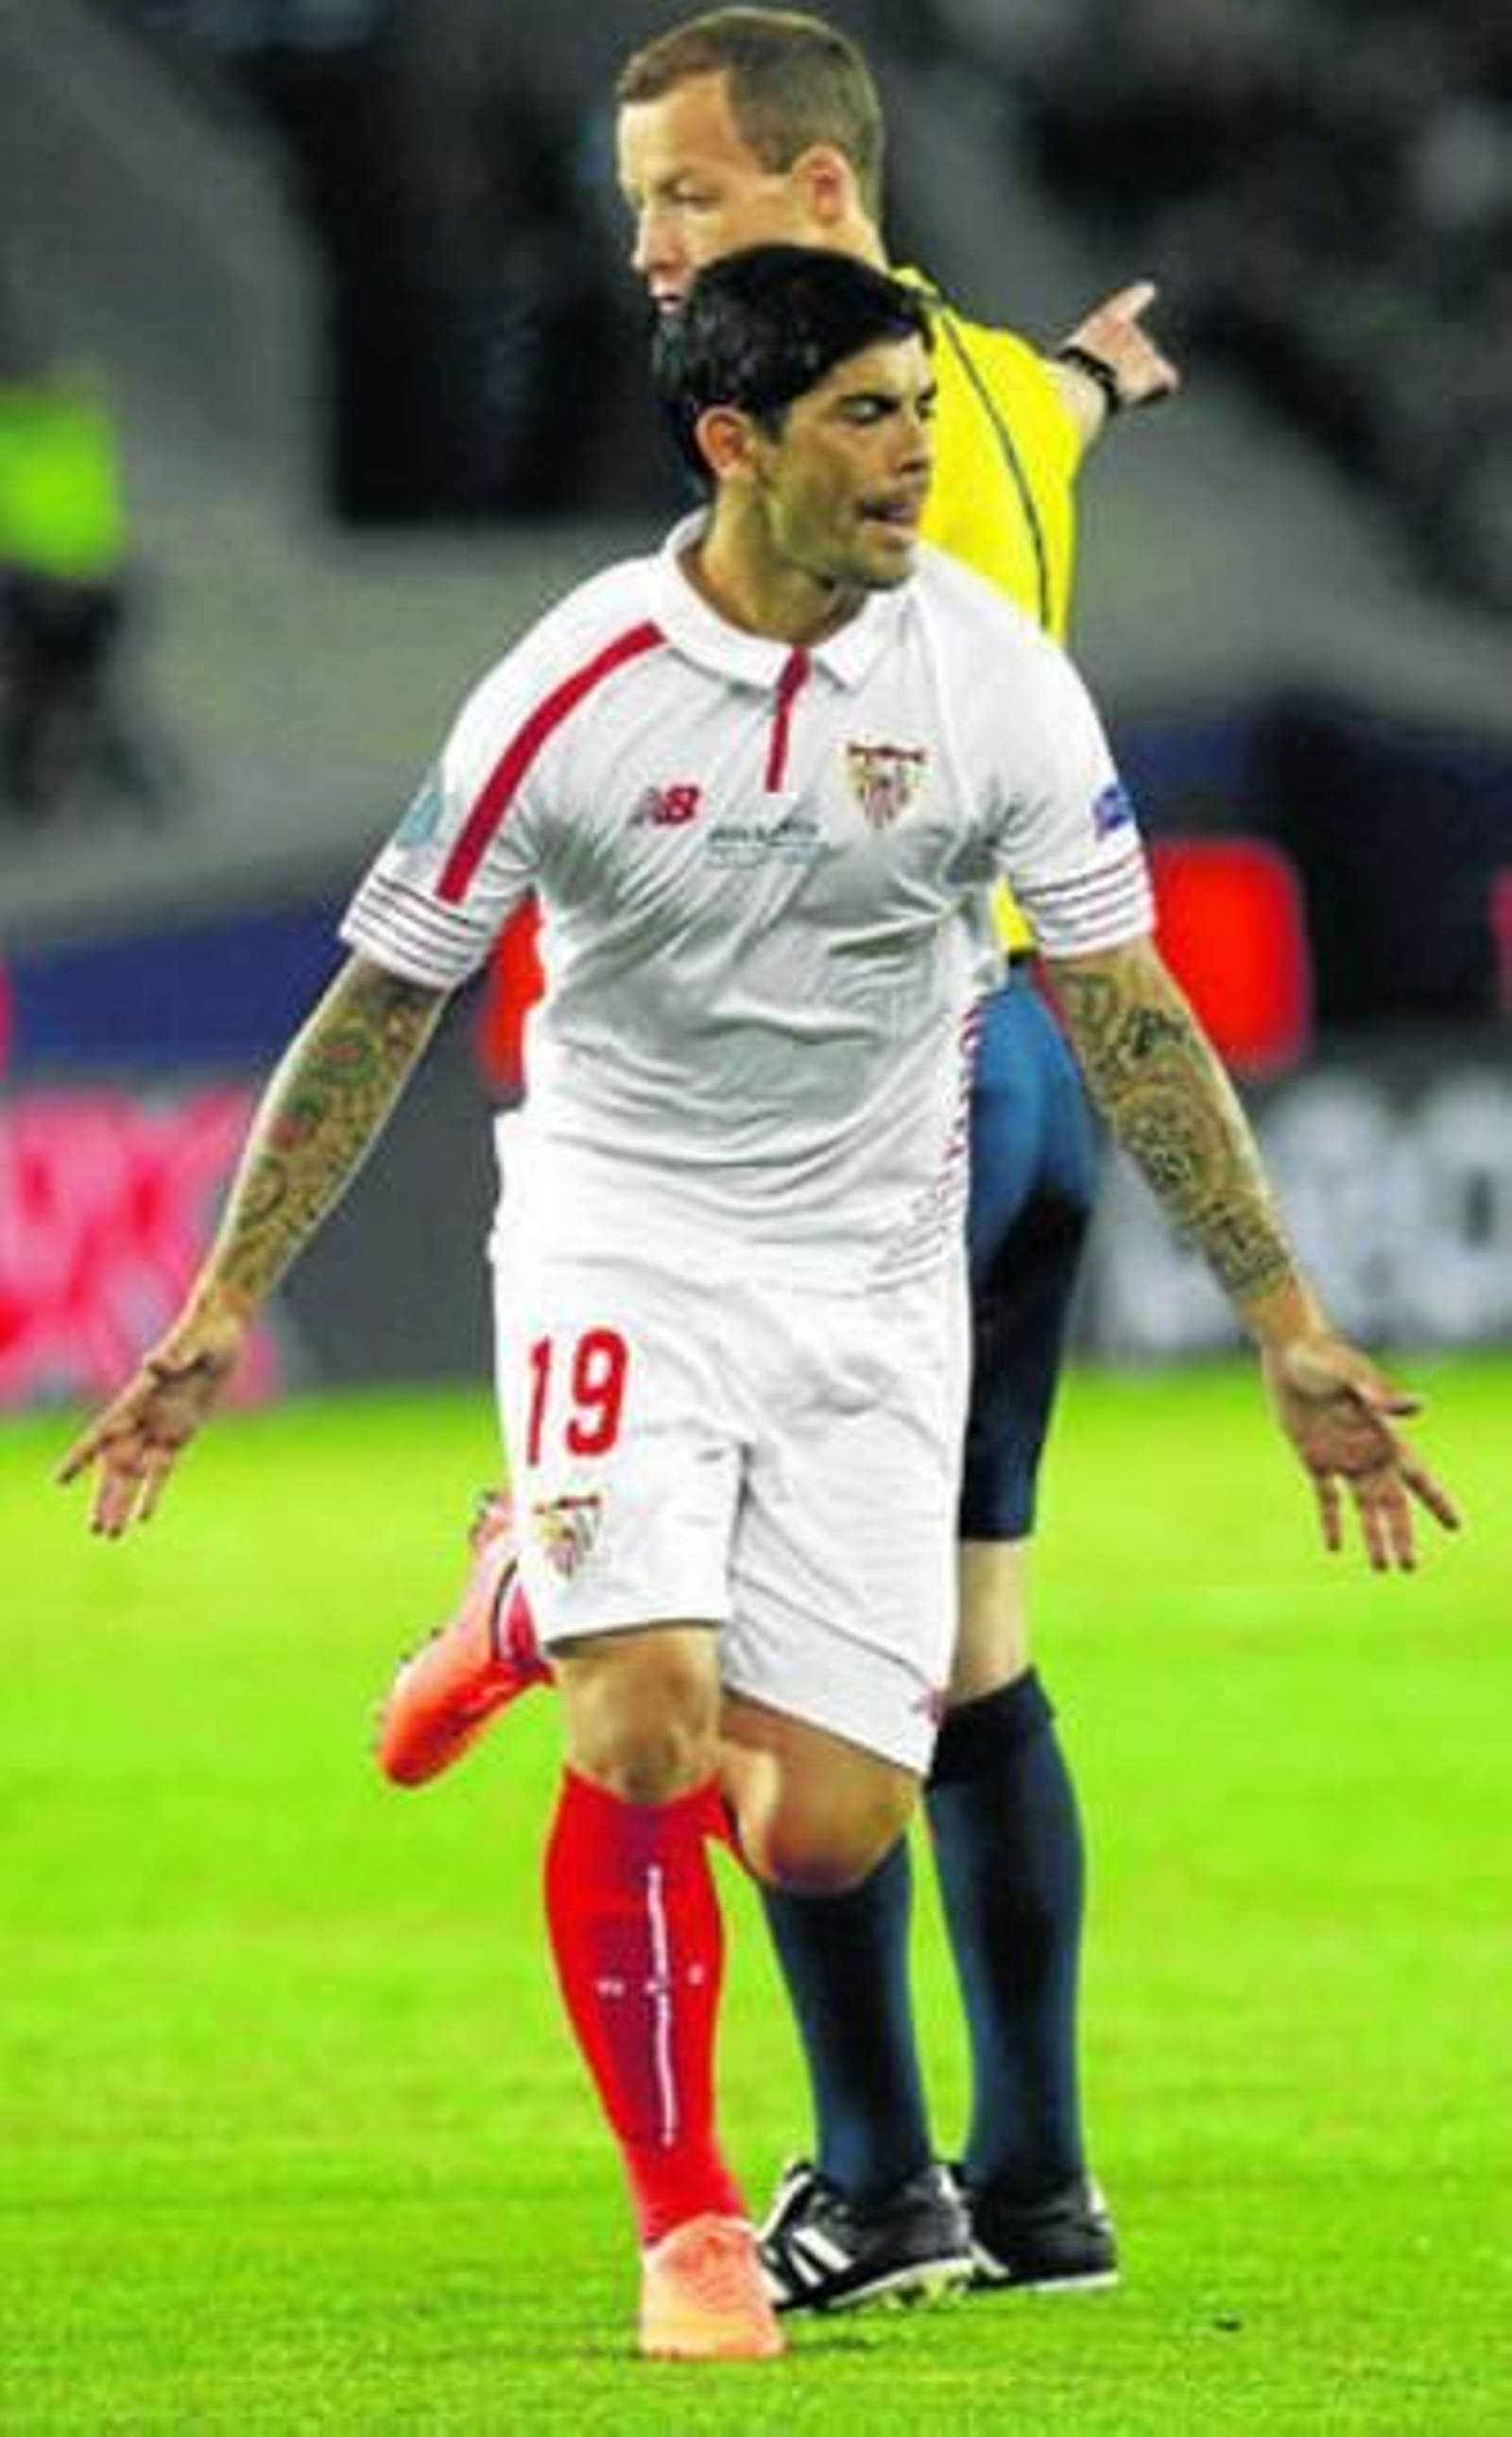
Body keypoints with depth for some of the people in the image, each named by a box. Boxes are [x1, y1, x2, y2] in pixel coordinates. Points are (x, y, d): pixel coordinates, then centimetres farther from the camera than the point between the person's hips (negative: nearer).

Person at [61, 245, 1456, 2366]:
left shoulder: (993, 678, -7)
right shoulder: (570, 695, -12)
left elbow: (1128, 1015, -1)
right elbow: (384, 1001, -1)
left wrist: (1289, 1326, -3)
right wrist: (225, 1305, -2)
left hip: (872, 1276, 2)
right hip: (617, 1246, -2)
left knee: (826, 1832, -5)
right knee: (647, 1733, -21)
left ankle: (570, 1614, 28)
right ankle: (686, 2226, -2)